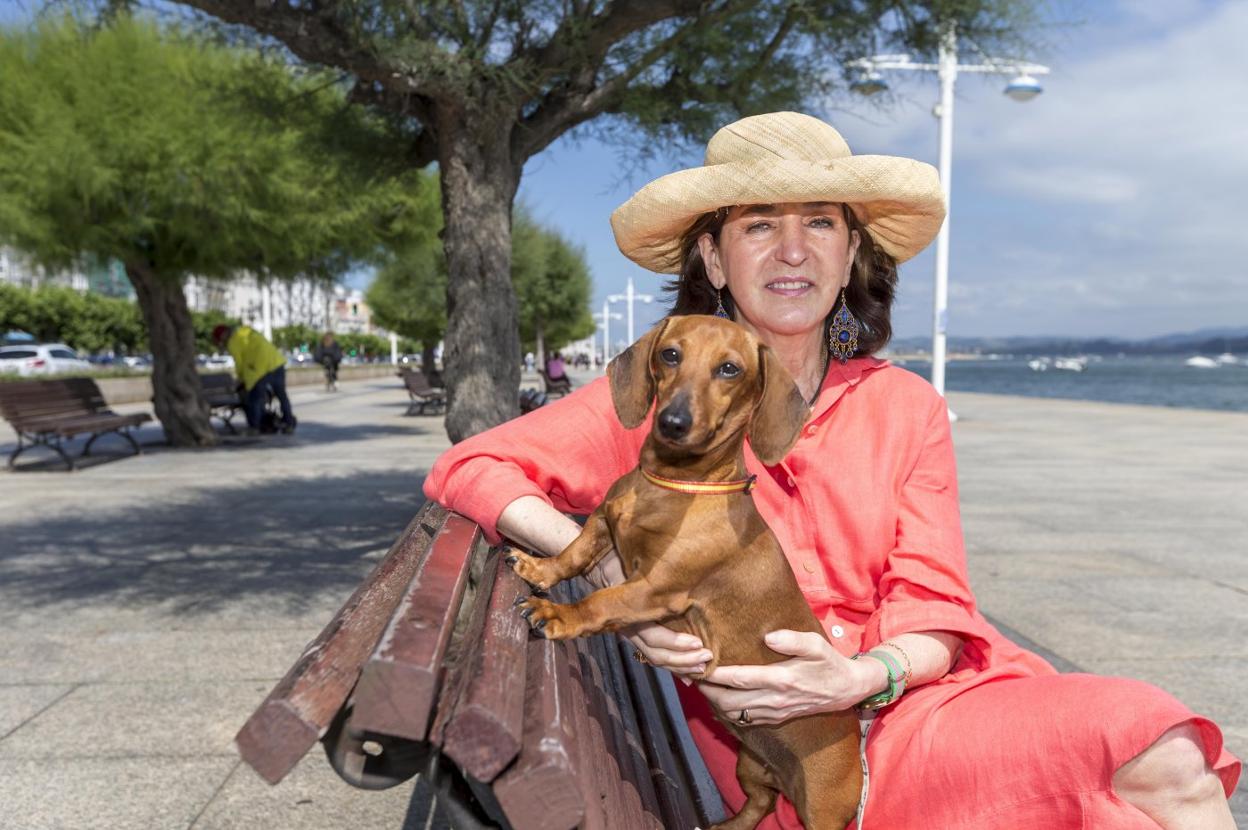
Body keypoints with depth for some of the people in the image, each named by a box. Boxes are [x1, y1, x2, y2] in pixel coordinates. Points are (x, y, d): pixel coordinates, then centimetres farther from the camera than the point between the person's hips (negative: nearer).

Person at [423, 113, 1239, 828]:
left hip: (906, 689, 4)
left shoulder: (908, 409, 3)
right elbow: (467, 469, -7)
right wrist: (612, 573, -22)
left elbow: (933, 612, 0)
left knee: (1169, 763, -21)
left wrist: (862, 679, -23)